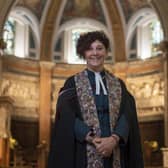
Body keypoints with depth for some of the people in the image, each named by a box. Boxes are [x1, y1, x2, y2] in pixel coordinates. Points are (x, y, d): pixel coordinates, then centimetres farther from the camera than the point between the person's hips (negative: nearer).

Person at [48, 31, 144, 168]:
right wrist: (93, 140, -18)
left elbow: (127, 116, 1)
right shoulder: (72, 83, 5)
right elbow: (67, 117, -6)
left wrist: (114, 139, -17)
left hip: (114, 155, 2)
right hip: (84, 154, -2)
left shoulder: (118, 85, 12)